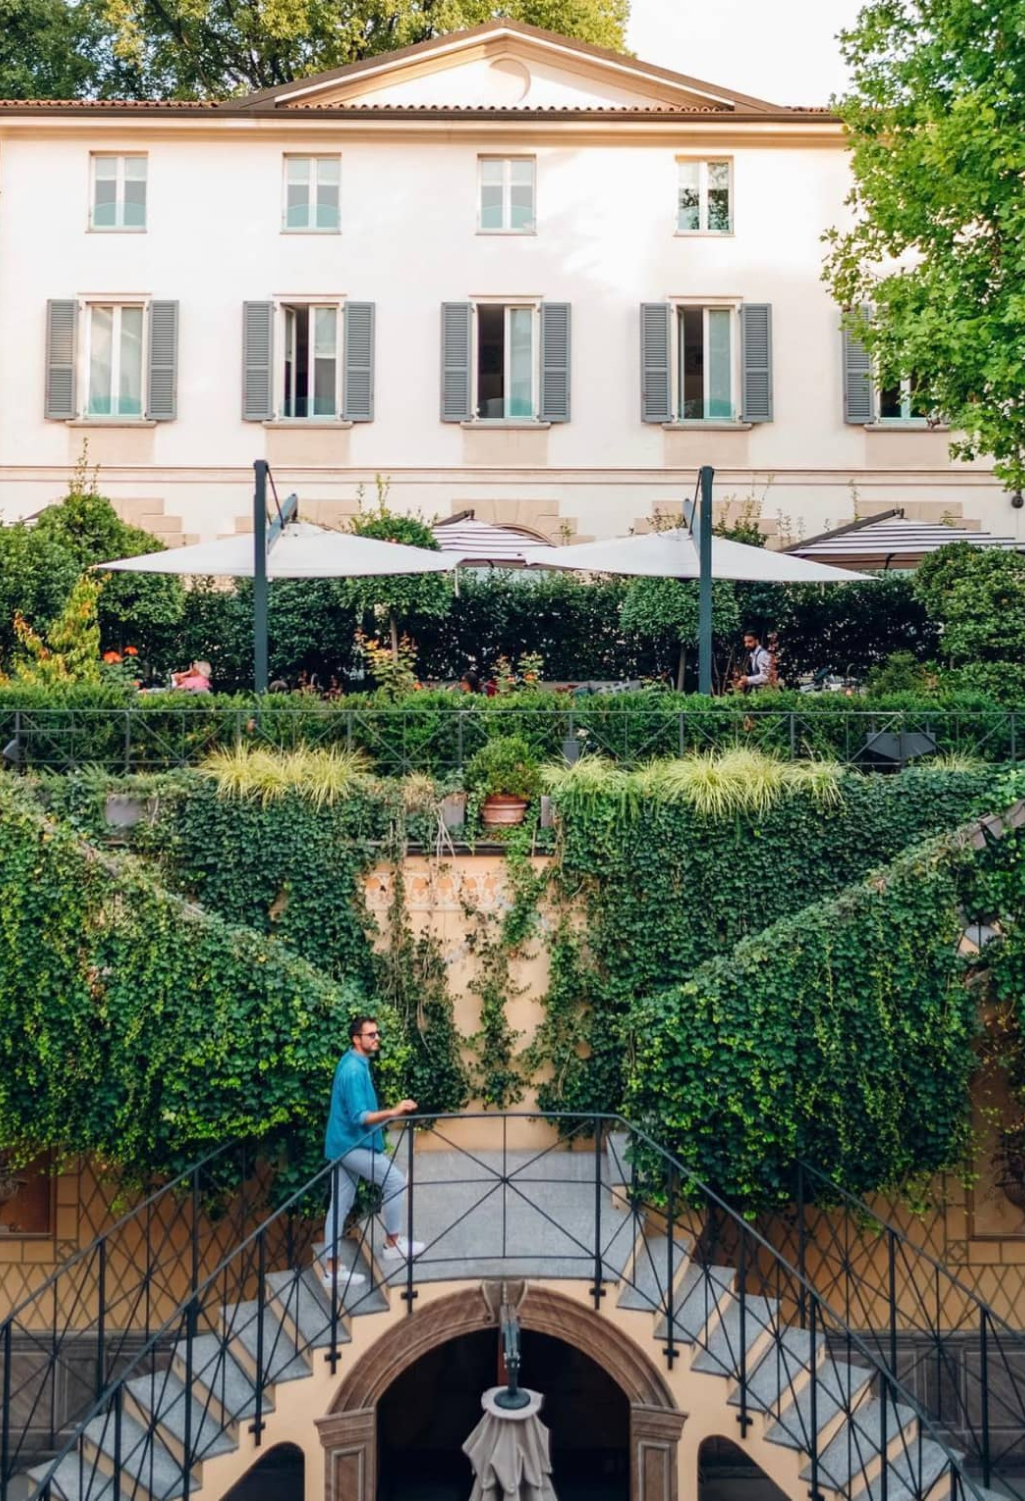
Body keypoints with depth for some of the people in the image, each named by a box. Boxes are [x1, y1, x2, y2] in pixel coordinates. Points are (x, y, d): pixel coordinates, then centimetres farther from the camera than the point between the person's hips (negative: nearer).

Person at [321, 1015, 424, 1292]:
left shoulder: (353, 1062, 11)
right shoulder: (355, 1070, -21)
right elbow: (359, 1117, -25)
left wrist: (388, 1114, 30)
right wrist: (394, 1112, -31)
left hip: (343, 1143, 10)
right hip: (353, 1144, -10)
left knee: (340, 1206, 10)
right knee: (395, 1180, 0)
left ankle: (331, 1270, 14)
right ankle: (393, 1243, 12)